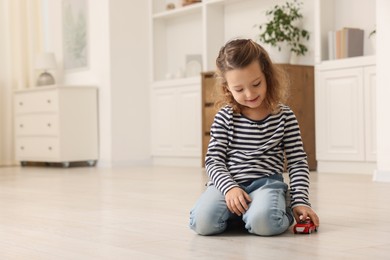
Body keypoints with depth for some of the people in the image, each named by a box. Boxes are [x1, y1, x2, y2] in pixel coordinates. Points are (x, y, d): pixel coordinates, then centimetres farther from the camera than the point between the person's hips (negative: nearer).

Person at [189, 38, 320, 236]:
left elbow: (297, 162, 5)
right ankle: (234, 212, 3)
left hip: (266, 182, -1)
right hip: (229, 183, 1)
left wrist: (300, 201, -7)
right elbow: (213, 160, 1)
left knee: (262, 222, -34)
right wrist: (229, 188, -17)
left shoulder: (284, 116, 4)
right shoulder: (224, 118, 3)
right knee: (203, 221, -27)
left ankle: (282, 208, 0)